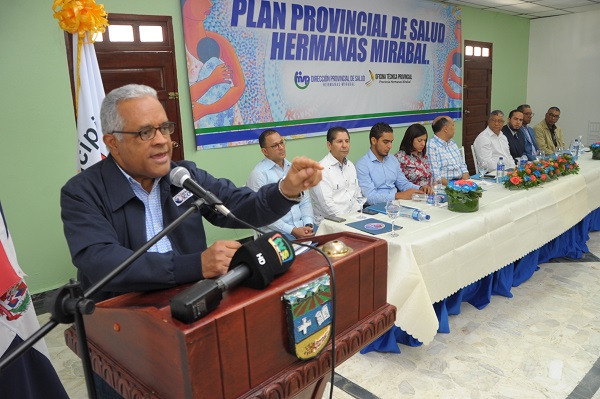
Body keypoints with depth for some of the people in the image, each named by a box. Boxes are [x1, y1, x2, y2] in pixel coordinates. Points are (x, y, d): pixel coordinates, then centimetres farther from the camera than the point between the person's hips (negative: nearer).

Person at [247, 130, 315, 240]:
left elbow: (304, 200, 13)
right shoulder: (259, 174, -6)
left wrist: (308, 224, -5)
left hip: (301, 226, 6)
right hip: (277, 232, -6)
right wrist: (292, 231, -16)